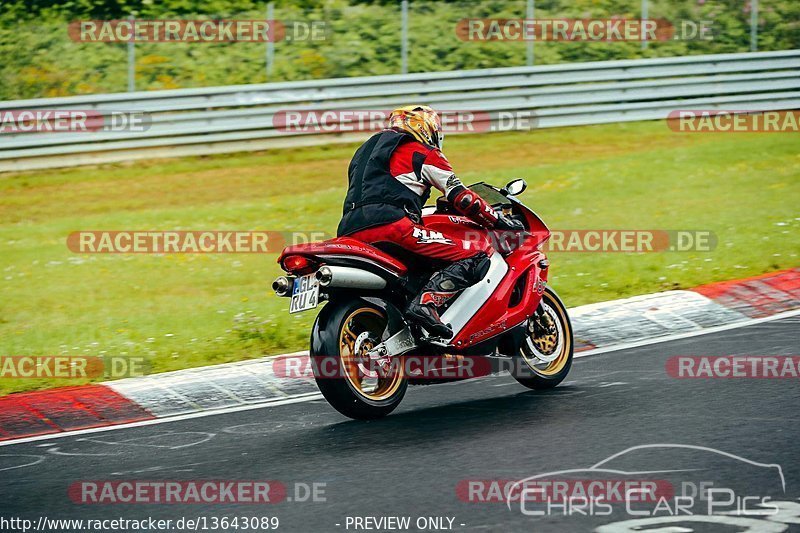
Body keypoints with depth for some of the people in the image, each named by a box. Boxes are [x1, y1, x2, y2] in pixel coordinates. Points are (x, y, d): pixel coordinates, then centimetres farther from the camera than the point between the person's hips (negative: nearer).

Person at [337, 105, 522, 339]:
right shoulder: (424, 153, 11)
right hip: (391, 224, -8)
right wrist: (500, 221, 16)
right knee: (477, 252, -8)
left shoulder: (366, 149, 33)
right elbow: (461, 197, 6)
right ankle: (426, 302, -27)